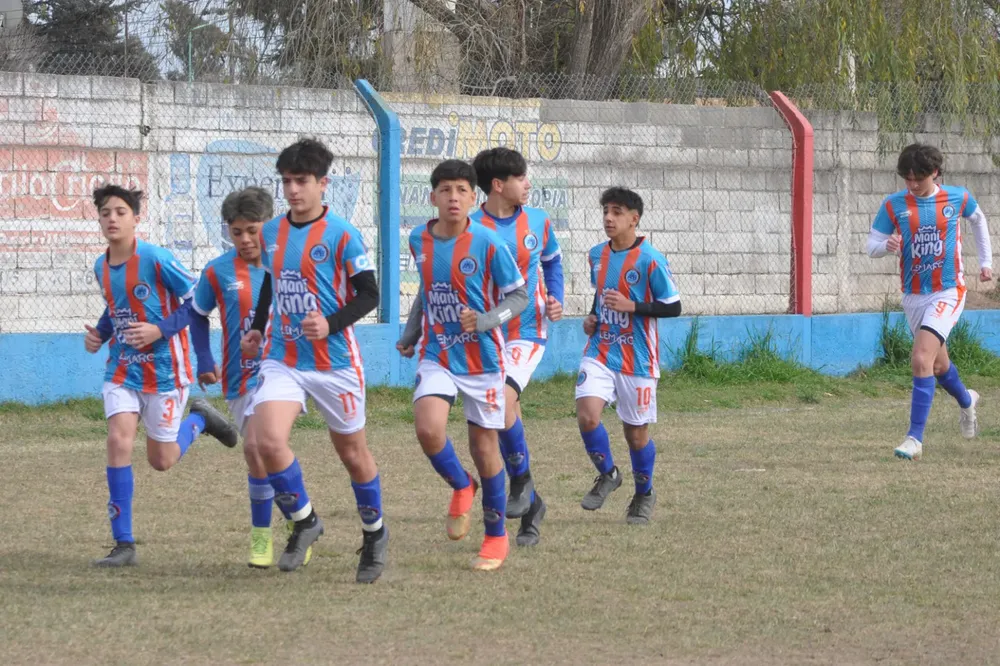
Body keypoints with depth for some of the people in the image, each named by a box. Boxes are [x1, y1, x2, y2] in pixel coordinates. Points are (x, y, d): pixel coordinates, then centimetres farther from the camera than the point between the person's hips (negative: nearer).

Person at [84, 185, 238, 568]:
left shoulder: (156, 260, -17)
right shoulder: (102, 267, 3)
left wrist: (160, 329, -22)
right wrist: (100, 333, 4)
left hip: (163, 370, -4)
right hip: (122, 370, 4)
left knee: (161, 461, 5)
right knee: (118, 440, -15)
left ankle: (199, 419, 39)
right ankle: (123, 546, -10)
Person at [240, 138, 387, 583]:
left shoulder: (341, 235, -10)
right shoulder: (270, 233, 7)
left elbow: (369, 293, -10)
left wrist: (331, 324, -23)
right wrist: (258, 327, 19)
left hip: (335, 362, -3)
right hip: (282, 360, 3)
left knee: (352, 452, 10)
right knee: (268, 441, -19)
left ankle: (374, 533, 34)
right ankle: (304, 522, 2)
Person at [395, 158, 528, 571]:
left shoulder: (488, 244, -13)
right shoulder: (419, 241, 1)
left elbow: (519, 296, -6)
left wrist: (484, 321, -22)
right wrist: (410, 334, 17)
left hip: (482, 359, -3)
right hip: (437, 357, 3)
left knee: (484, 446, 4)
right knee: (428, 429, -22)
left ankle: (496, 536, 22)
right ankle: (460, 487, 10)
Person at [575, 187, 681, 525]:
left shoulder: (650, 260, -13)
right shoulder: (597, 255, 6)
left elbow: (673, 307, -11)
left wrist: (632, 307, -22)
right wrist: (592, 317, 5)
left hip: (637, 358, -4)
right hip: (599, 353, 4)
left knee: (636, 432, 6)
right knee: (587, 416, -17)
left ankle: (644, 494, 30)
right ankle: (607, 474, 10)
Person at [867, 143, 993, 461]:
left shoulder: (958, 198, -5)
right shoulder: (893, 205, -5)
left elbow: (978, 220, 17)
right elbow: (872, 246, -3)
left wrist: (986, 261, 19)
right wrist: (887, 245, -25)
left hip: (948, 292, -4)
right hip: (913, 296, 4)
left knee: (922, 360, -21)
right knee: (938, 365, 19)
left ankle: (915, 438, -21)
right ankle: (966, 401, 52)